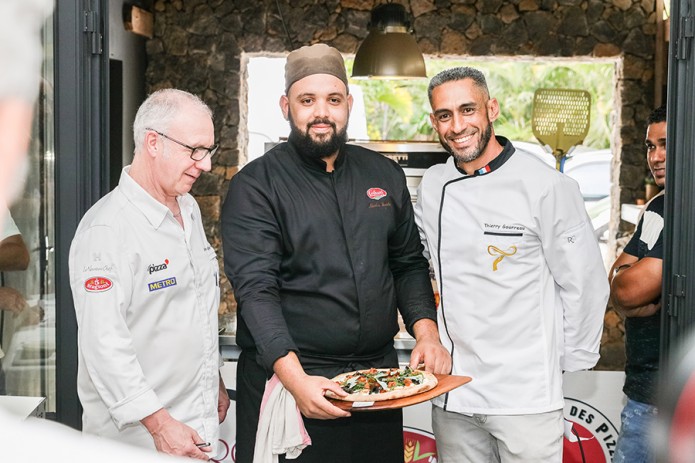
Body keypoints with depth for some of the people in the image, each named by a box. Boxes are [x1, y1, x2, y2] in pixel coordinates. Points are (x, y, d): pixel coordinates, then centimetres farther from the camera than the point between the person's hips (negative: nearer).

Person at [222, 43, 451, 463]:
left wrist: (426, 331, -3)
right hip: (286, 379, -4)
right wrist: (295, 377, -27)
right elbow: (256, 290, -16)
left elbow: (409, 264, 13)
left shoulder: (384, 174, 8)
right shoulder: (256, 185, -8)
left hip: (379, 371, 5)